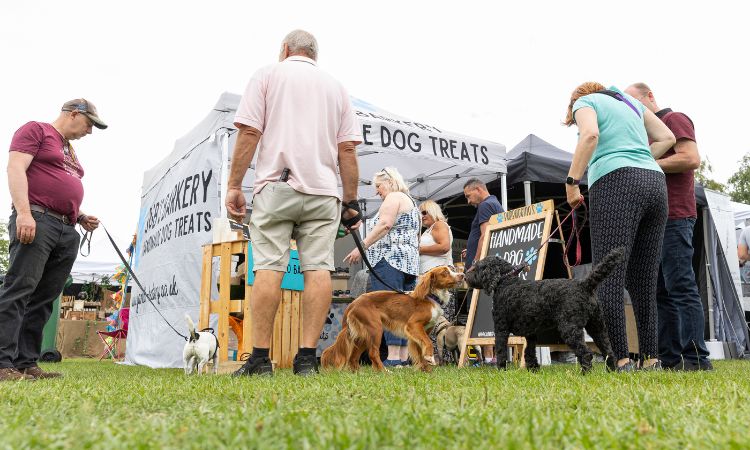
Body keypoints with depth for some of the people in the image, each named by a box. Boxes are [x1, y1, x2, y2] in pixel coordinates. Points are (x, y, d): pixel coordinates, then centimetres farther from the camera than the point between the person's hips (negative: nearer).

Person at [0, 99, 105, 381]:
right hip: (36, 220, -8)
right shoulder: (36, 130, 4)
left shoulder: (70, 151, 28)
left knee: (44, 299, 3)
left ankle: (26, 364, 4)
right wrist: (24, 212, -20)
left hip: (67, 231, 8)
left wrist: (80, 217, 17)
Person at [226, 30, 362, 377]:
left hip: (277, 185, -2)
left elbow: (249, 132, -1)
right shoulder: (336, 86, 19)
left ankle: (260, 358, -5)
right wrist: (351, 202, 13)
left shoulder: (267, 75, 11)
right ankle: (307, 357, -5)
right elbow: (347, 149, 11)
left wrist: (234, 185, 0)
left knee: (269, 267, -4)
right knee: (318, 268, -3)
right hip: (324, 191, 3)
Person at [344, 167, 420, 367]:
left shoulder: (394, 197, -1)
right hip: (410, 261, 10)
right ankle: (404, 357, 1)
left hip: (390, 260, -10)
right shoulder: (411, 202, 28)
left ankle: (393, 358, -20)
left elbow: (384, 225, -16)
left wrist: (361, 247, -18)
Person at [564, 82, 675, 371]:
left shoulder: (584, 101, 12)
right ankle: (651, 359, 5)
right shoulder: (630, 101, 30)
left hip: (616, 183, -7)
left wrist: (572, 182, -7)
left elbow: (590, 135, -10)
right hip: (655, 182, 7)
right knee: (645, 281, 7)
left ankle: (621, 360, -15)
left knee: (608, 276, -9)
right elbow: (667, 138, 25)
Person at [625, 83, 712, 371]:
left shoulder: (674, 119, 1)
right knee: (659, 291, 4)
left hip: (674, 217, -9)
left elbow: (692, 159, -14)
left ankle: (695, 358, -9)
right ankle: (669, 358, 5)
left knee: (681, 287, -11)